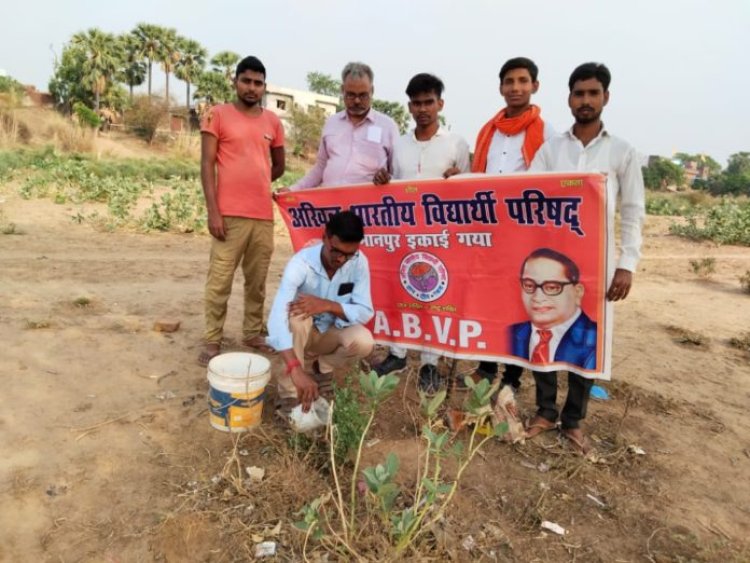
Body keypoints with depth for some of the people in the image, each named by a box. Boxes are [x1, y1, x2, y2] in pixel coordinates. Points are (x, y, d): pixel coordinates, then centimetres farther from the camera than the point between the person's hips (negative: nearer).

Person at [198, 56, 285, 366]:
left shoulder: (273, 121, 13)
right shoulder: (217, 114, 2)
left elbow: (279, 166, 22)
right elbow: (207, 165, -4)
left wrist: (253, 183, 12)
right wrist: (213, 210, -12)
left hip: (264, 215, 4)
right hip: (229, 214, -4)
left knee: (257, 281, 10)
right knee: (219, 281, 0)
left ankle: (253, 333, 23)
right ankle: (213, 340, 11)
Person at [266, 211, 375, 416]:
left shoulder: (359, 262, -19)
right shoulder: (301, 262, -31)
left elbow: (366, 312, -19)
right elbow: (277, 317, -43)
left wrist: (328, 305, -38)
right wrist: (296, 370, -55)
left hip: (333, 331, 3)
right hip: (301, 330, -2)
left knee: (363, 342, -28)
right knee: (297, 316, -37)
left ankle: (320, 369, 4)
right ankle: (289, 393, -19)